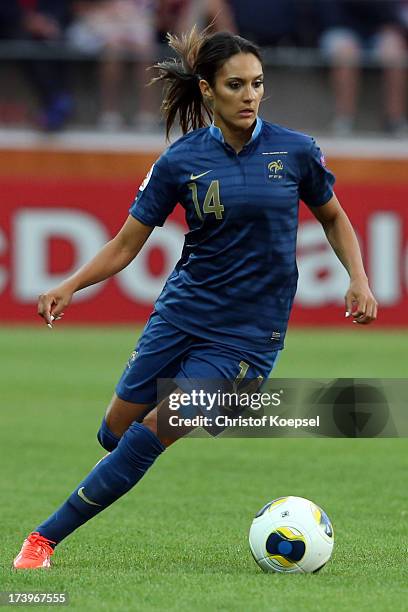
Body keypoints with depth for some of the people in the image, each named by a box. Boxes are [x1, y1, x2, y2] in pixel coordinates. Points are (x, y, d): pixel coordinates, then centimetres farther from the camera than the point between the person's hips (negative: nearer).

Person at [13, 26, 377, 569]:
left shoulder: (295, 151, -4)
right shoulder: (181, 160, -3)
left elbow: (333, 218, 12)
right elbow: (126, 244, 1)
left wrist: (359, 279, -3)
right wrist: (70, 285, -13)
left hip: (249, 334, -2)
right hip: (182, 313, 2)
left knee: (151, 436, -13)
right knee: (115, 433, 3)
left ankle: (48, 536, -4)